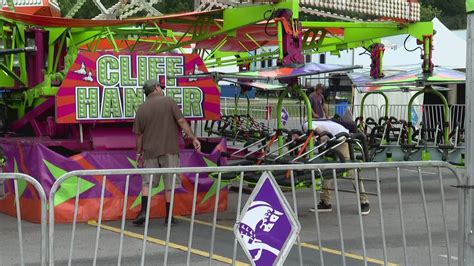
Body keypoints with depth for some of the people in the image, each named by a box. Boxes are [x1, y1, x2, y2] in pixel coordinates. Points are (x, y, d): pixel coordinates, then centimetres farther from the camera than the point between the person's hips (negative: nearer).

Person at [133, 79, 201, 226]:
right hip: (169, 150, -2)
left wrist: (139, 153, 16)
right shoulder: (168, 101, -3)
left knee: (147, 182, 12)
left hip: (150, 151, 2)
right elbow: (181, 121, -10)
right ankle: (169, 217, 7)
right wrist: (193, 138, -7)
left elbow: (139, 134, 7)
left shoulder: (141, 108, 5)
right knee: (170, 183, 4)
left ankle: (143, 212, 1)